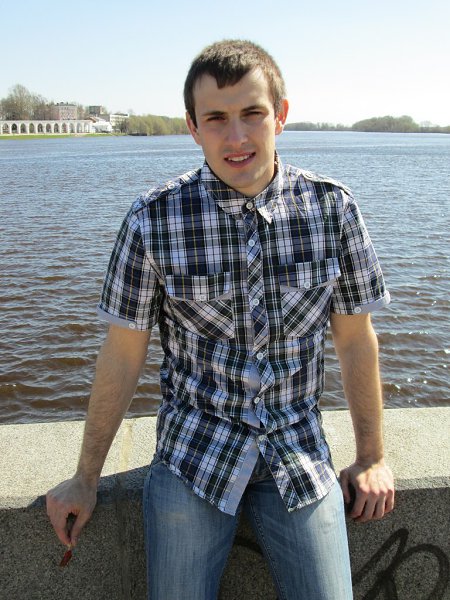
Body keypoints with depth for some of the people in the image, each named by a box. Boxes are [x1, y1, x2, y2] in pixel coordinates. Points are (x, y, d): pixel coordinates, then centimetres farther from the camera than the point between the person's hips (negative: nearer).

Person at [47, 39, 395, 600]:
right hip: (192, 452, -1)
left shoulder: (333, 208, -8)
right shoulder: (154, 218, -12)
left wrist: (372, 457, 7)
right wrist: (86, 478, 2)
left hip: (300, 452, 2)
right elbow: (123, 353, -5)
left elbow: (355, 338, 1)